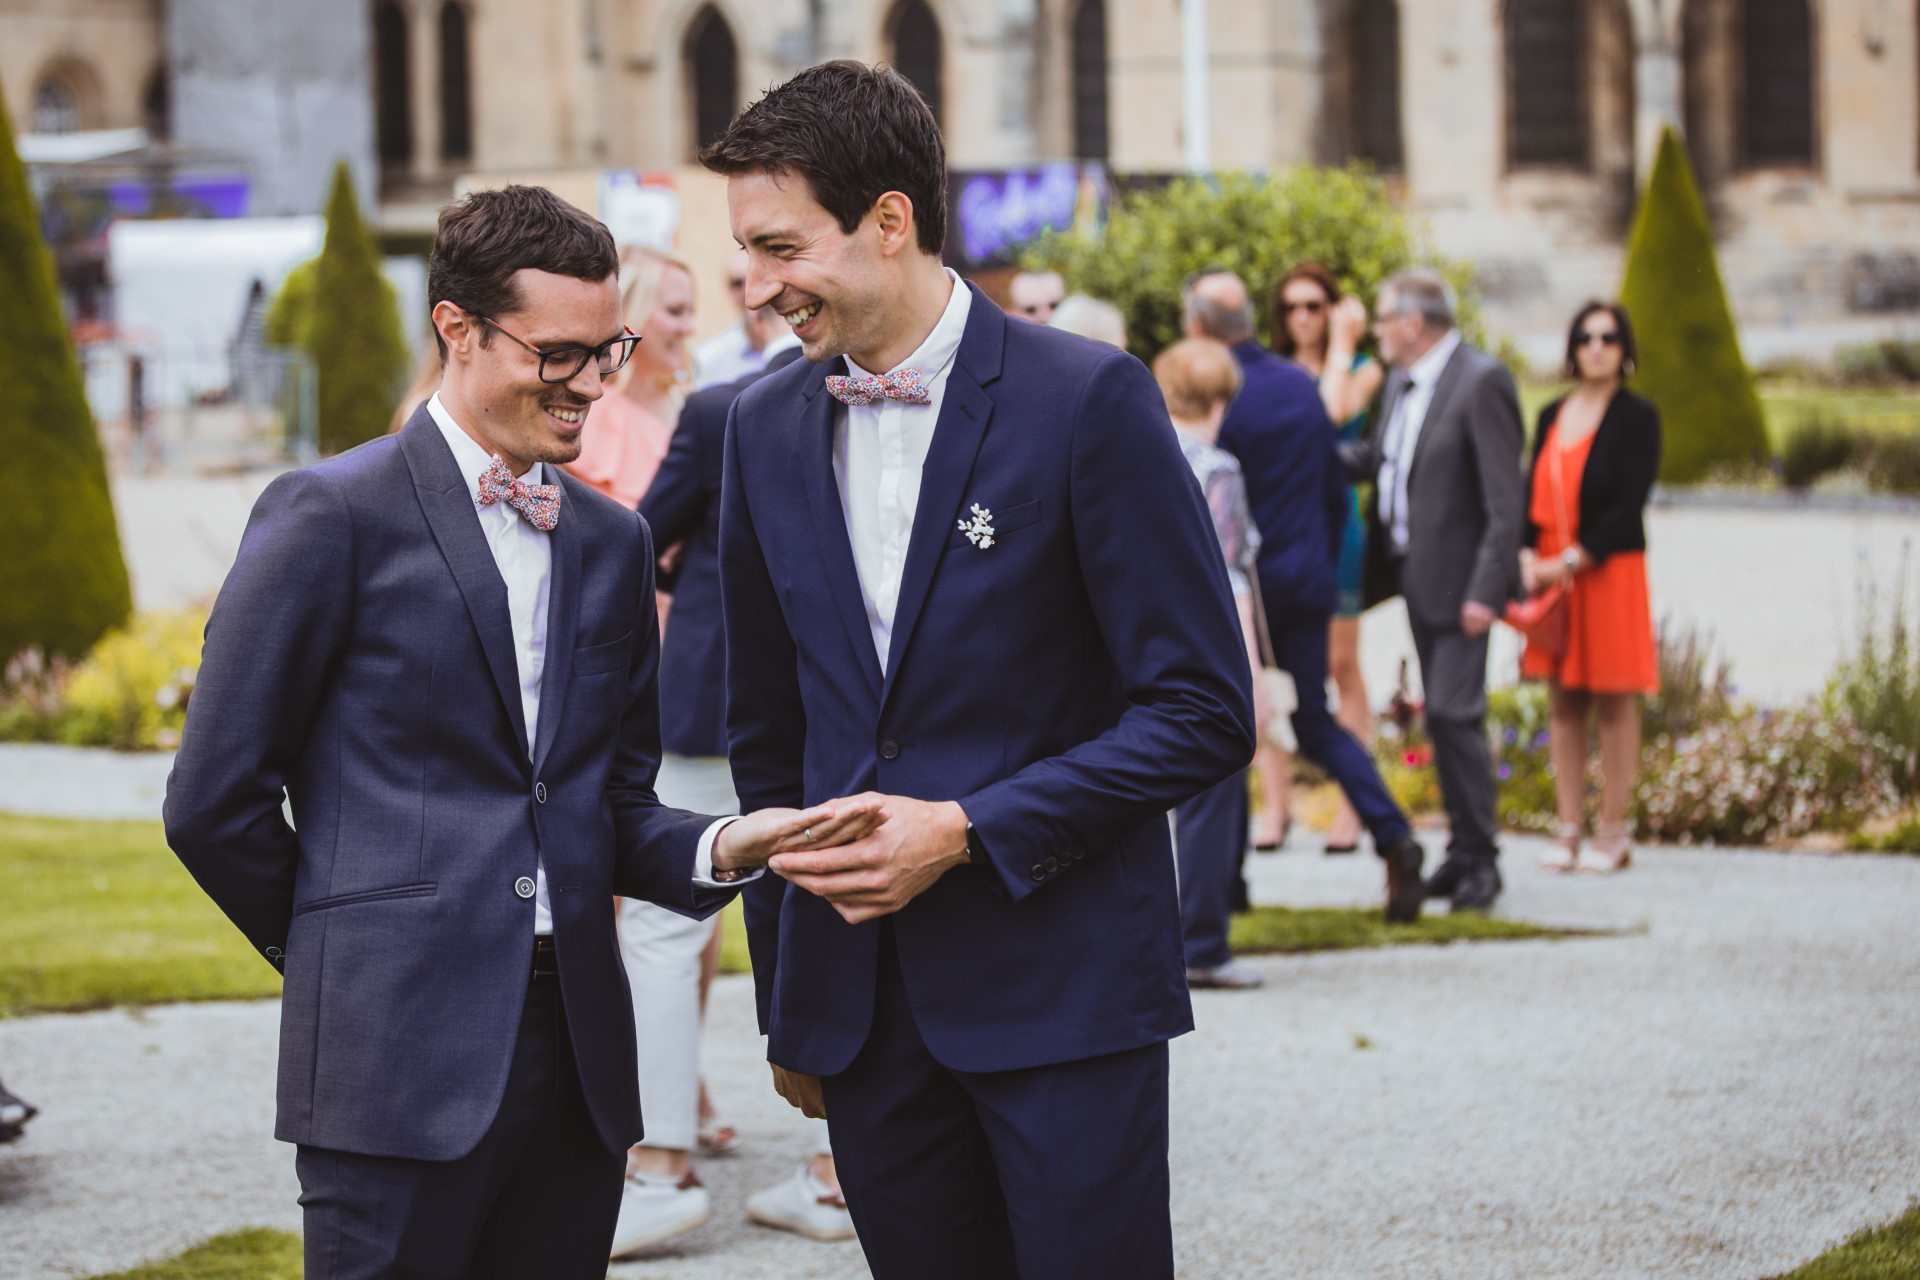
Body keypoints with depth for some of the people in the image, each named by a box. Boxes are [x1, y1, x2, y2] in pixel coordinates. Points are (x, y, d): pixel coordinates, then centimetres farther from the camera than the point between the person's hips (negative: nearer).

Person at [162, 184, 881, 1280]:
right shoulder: (332, 516, -5)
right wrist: (345, 955, 6)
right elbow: (216, 800, -4)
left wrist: (724, 846, -3)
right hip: (399, 1065, -6)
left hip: (578, 1059, 6)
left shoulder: (614, 541, 16)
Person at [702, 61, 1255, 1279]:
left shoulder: (1088, 400, -8)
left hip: (1064, 987, -5)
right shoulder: (769, 429, 9)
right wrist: (788, 1005, 17)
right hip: (861, 1001, 5)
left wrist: (966, 833, -15)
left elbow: (1205, 712, -9)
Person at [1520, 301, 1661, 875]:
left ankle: (1612, 833, 3)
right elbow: (1532, 495, 11)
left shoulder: (1636, 417, -4)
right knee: (1564, 702, 6)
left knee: (1614, 701, -2)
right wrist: (1528, 557, -6)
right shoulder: (1552, 417, 13)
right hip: (1552, 575, 5)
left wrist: (1574, 559, -16)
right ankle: (1570, 830, 10)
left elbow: (1630, 504, -11)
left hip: (1609, 570, -5)